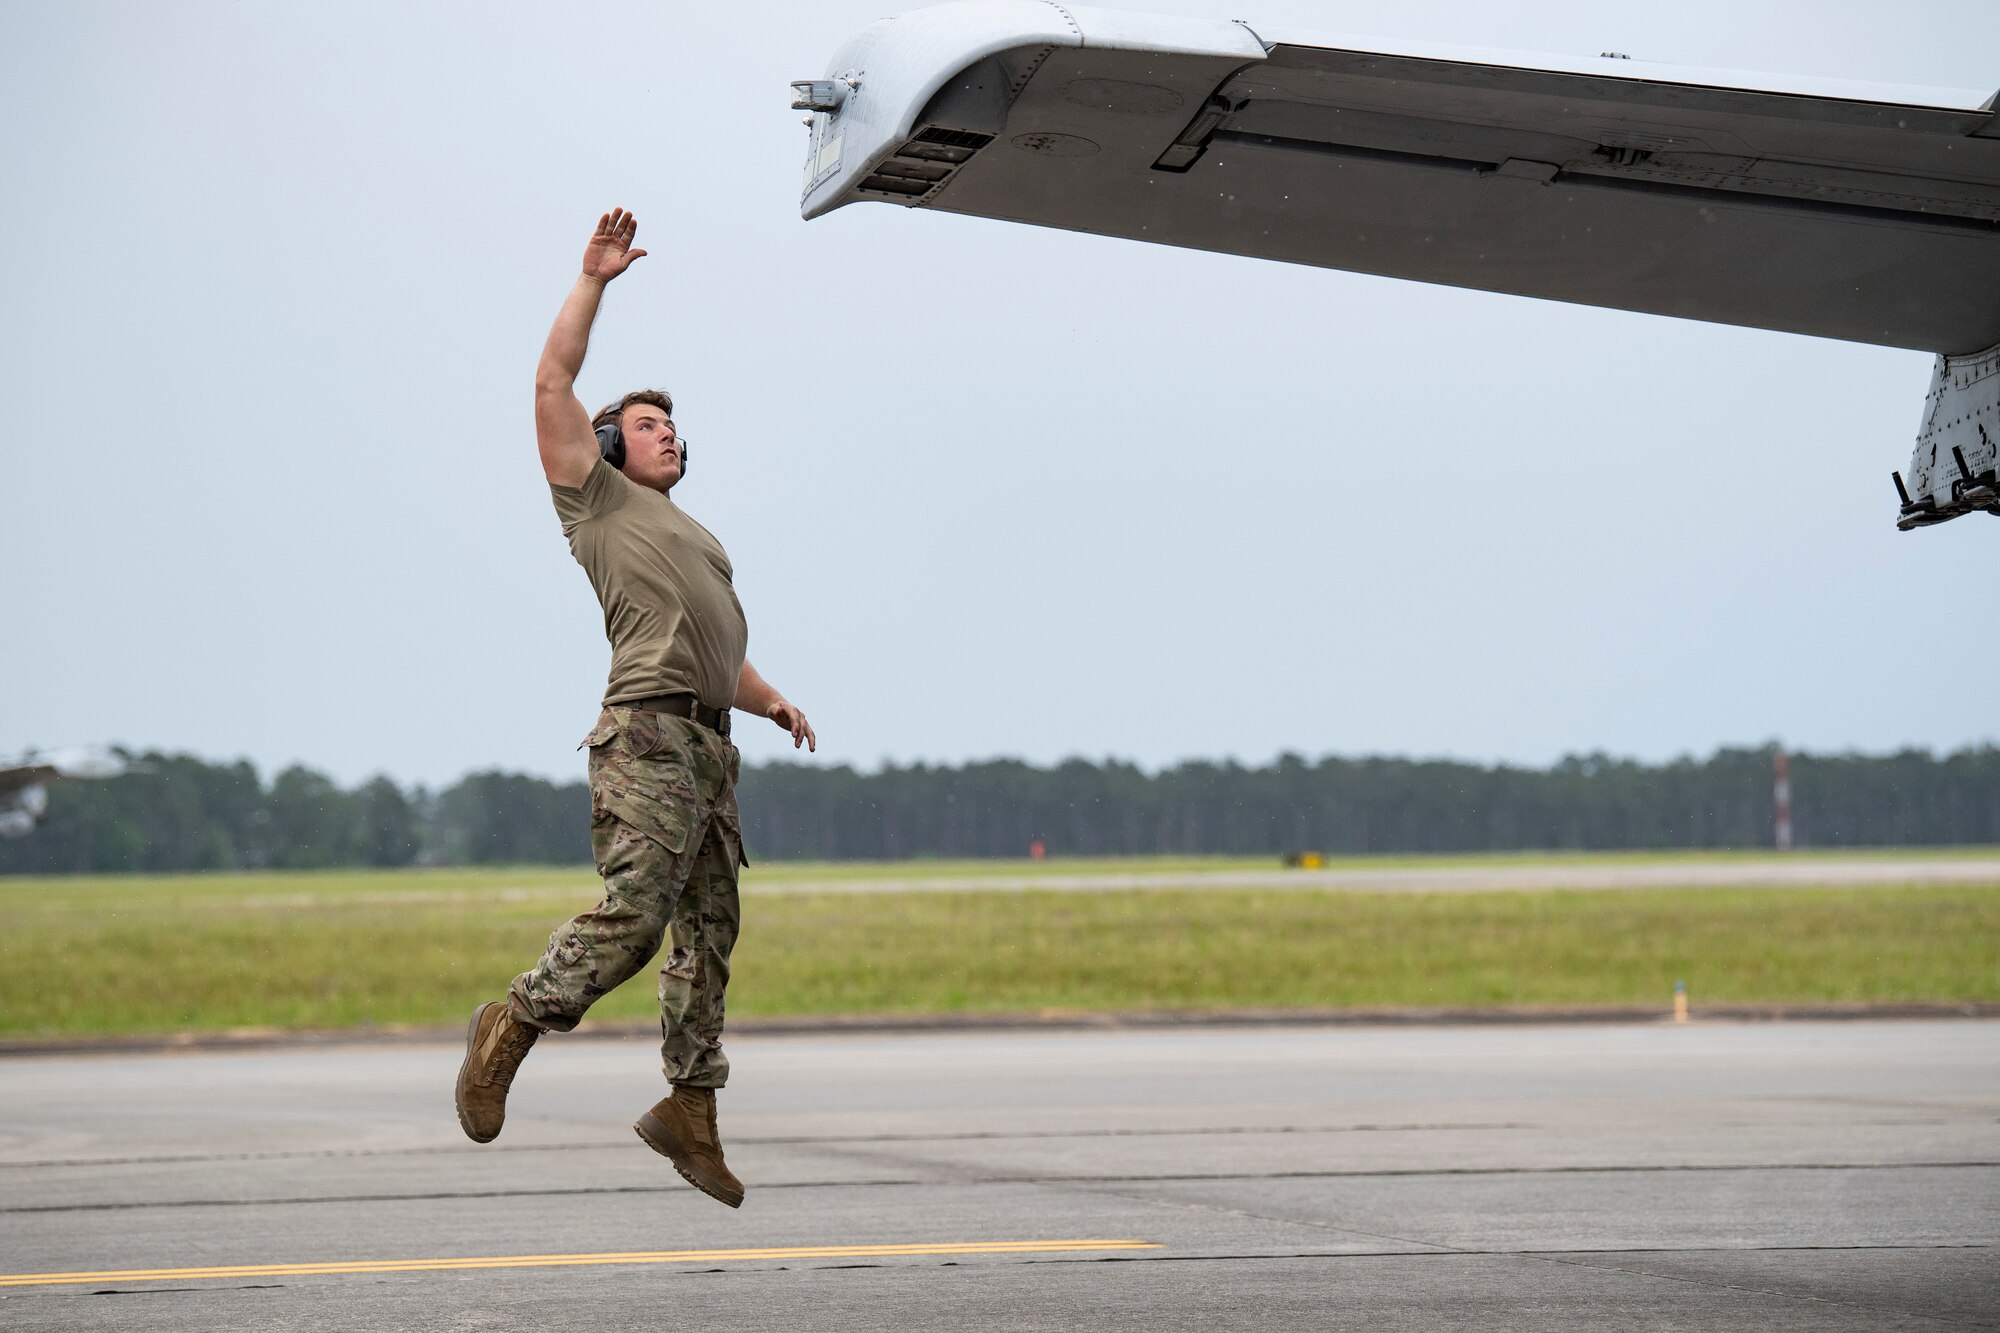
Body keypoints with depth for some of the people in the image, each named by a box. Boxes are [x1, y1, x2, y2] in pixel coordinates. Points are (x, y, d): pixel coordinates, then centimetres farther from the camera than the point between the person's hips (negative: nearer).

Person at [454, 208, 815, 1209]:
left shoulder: (694, 539, 33)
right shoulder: (599, 497, 12)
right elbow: (553, 385, 2)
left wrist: (774, 702, 16)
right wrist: (593, 281, 4)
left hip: (709, 745, 8)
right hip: (647, 733, -8)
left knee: (709, 931, 4)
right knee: (632, 916, -20)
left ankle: (689, 1109, 6)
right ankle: (513, 1025, -8)